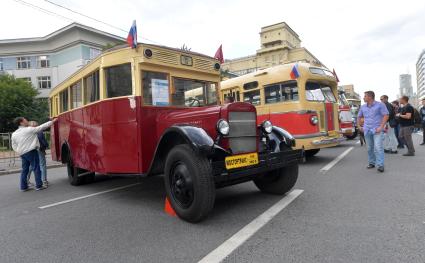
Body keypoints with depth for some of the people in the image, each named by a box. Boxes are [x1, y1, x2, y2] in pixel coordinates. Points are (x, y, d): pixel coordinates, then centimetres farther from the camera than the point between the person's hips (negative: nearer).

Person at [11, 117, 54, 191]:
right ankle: (38, 186, 0)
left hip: (22, 154, 7)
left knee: (24, 170, 13)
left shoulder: (14, 134, 10)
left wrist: (20, 152, 17)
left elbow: (14, 146, 14)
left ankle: (23, 187, 15)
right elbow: (41, 127, -7)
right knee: (36, 168, -1)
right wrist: (51, 122, -2)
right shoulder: (29, 130, -9)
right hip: (31, 152, -7)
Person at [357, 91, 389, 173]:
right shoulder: (363, 107, 12)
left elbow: (386, 115, -6)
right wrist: (359, 126, 13)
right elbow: (359, 117, 24)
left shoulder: (380, 105, -2)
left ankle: (380, 165, -12)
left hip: (377, 130, -5)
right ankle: (371, 163, 20)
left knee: (378, 147, -13)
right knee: (369, 148, 9)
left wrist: (381, 127, -13)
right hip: (367, 130, 5)